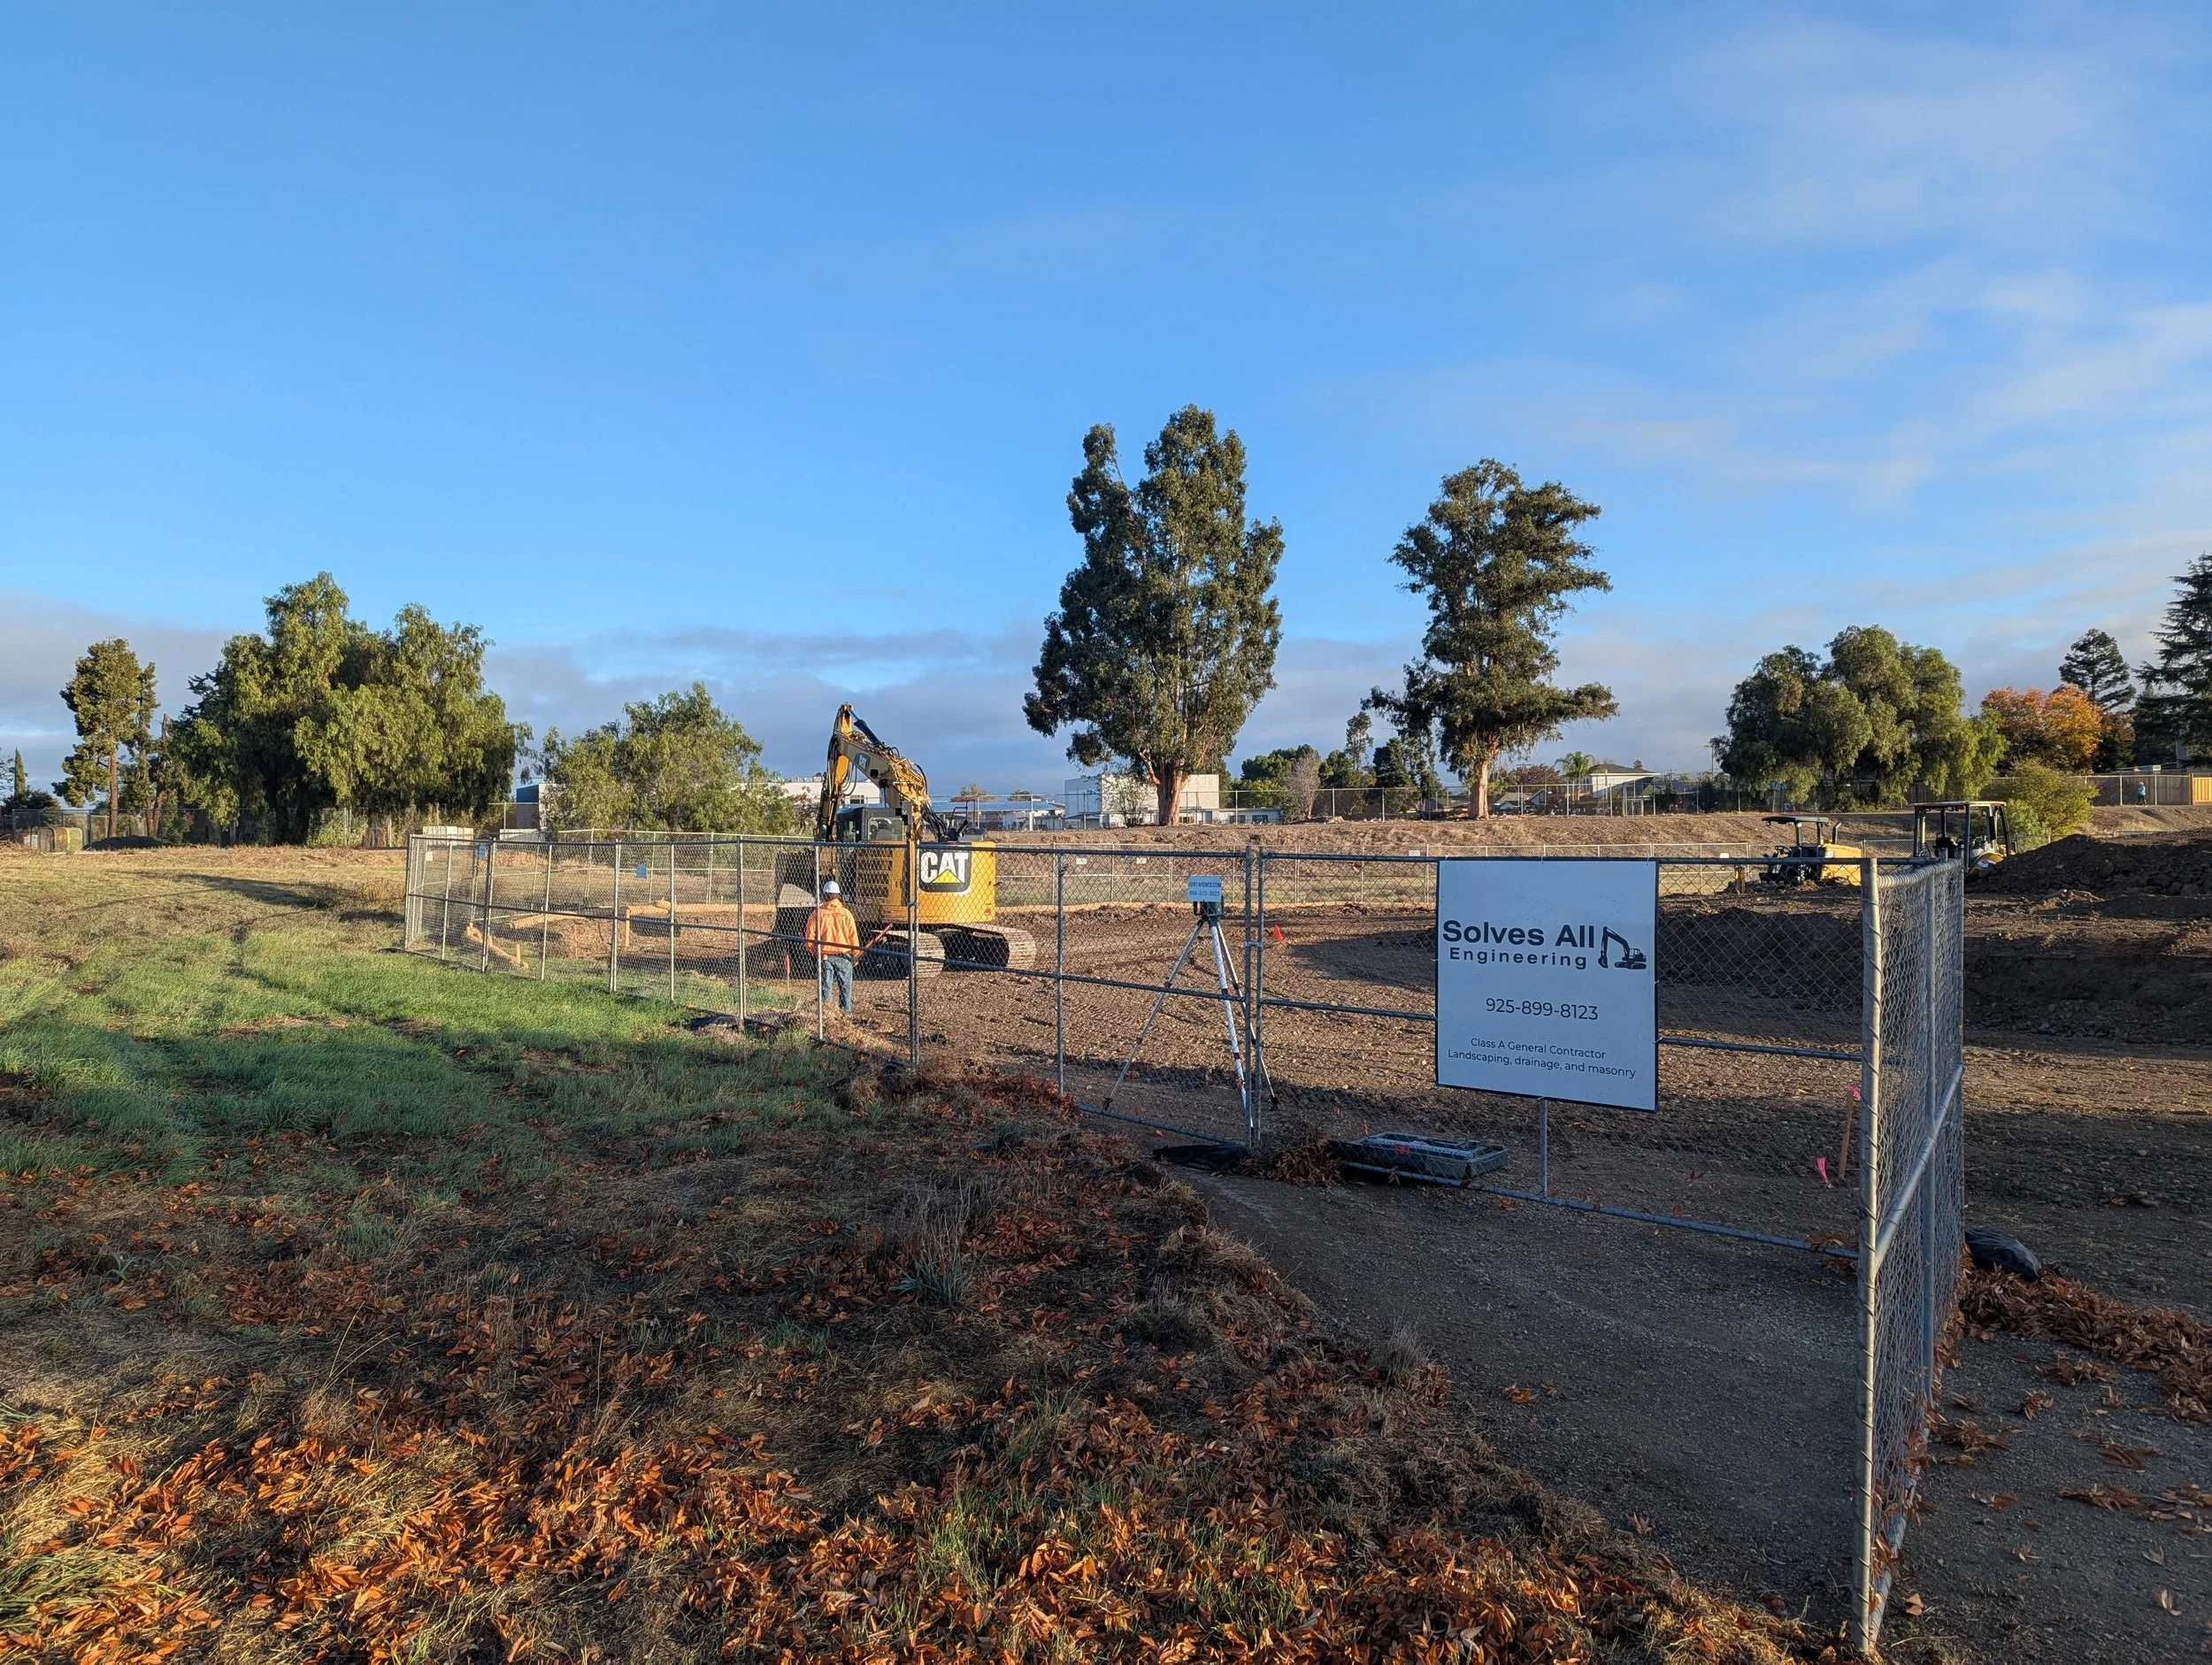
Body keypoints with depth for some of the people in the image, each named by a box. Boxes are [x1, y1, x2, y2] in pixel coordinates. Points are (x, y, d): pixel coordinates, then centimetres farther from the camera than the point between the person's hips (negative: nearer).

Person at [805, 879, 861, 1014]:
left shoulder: (817, 914, -4)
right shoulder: (845, 912, -5)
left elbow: (809, 937, -1)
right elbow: (853, 936, -2)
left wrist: (813, 952, 15)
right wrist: (856, 954, 10)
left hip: (824, 956, 1)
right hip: (843, 955, -1)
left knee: (826, 986, 8)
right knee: (845, 986, 9)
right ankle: (846, 1011, 11)